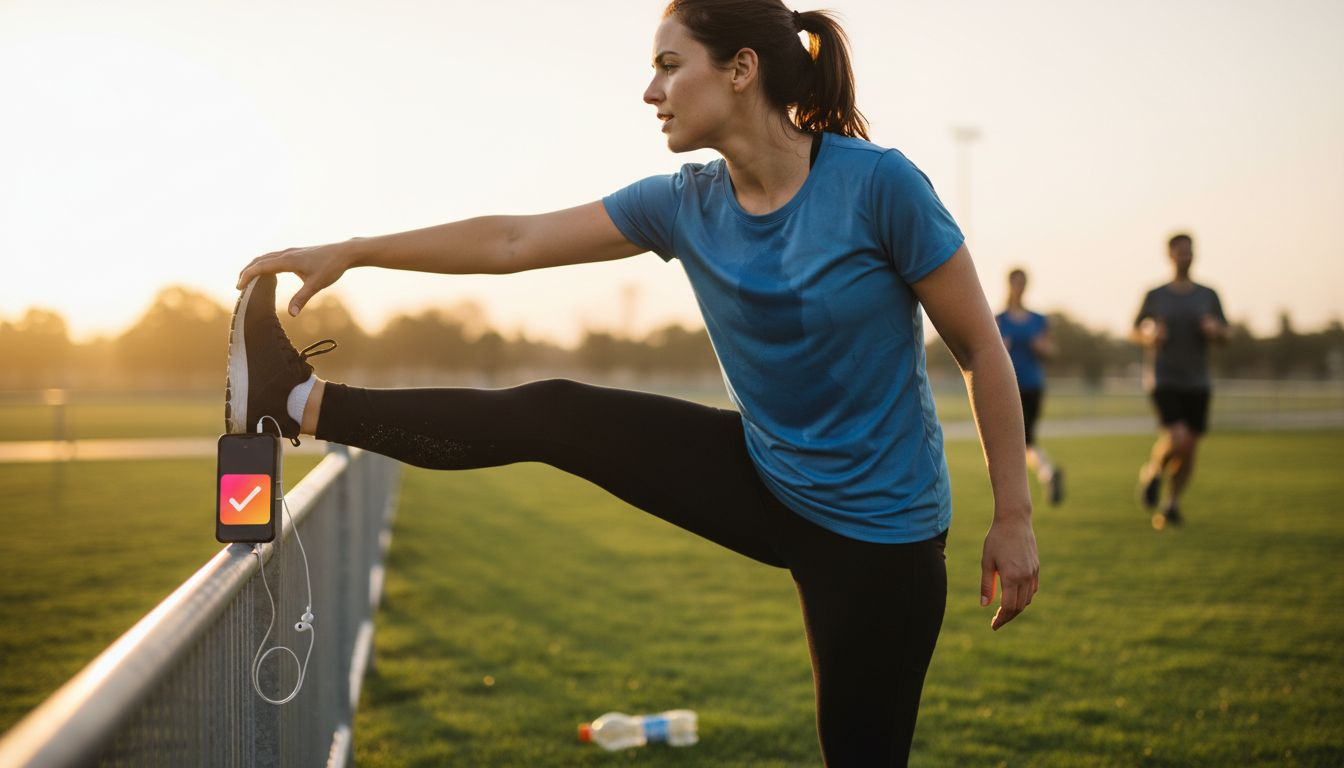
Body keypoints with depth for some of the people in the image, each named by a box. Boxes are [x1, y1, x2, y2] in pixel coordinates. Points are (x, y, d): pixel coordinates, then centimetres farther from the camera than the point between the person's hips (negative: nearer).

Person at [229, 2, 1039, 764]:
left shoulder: (878, 183, -20)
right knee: (553, 415, -1)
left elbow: (983, 350, -13)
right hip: (761, 483, 5)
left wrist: (1014, 518, -12)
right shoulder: (684, 205, -5)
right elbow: (515, 242, 2)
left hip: (876, 536, -5)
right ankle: (303, 401, 10)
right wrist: (352, 252, 3)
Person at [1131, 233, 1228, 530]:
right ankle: (1153, 471, 11)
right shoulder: (1155, 296, 2)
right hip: (1163, 380, -3)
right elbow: (1135, 332, 11)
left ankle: (1171, 503, 24)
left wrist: (1215, 329, -14)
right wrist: (1150, 335, -12)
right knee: (1177, 441, -21)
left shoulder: (1208, 295, 7)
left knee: (1190, 449, 3)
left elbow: (1224, 337, 9)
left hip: (1197, 383, 3)